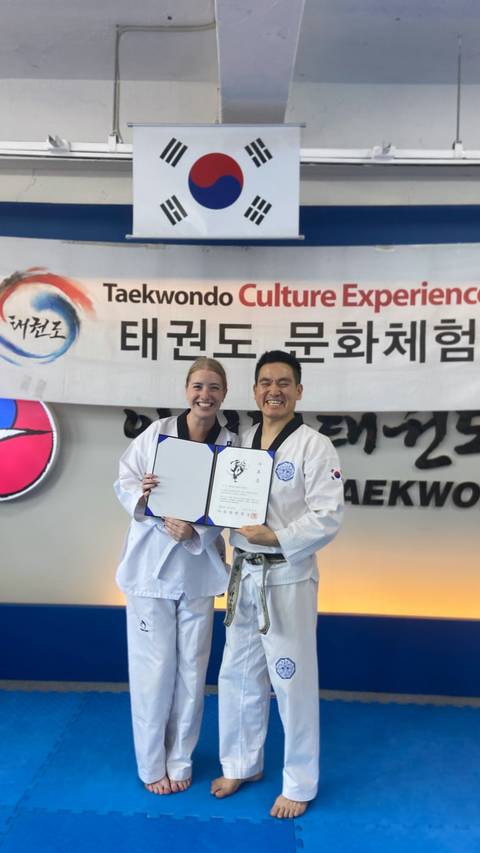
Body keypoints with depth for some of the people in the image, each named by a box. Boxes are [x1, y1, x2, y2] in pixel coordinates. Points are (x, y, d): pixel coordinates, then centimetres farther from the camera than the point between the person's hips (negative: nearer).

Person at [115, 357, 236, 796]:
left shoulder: (231, 445, -5)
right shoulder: (158, 432, -8)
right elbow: (124, 481, -3)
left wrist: (194, 532, -21)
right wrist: (140, 495, -23)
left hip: (198, 568, 2)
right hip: (150, 564, -1)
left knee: (191, 668, 14)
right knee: (153, 667, 7)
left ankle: (180, 759, 36)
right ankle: (152, 764, 30)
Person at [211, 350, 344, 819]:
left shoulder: (315, 445, -11)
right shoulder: (241, 441, 7)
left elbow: (328, 517, -16)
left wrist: (277, 539, -25)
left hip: (287, 577, -6)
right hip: (243, 575, 6)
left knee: (293, 684, 6)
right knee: (238, 676, 18)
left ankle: (299, 784, 28)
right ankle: (242, 763, 40)